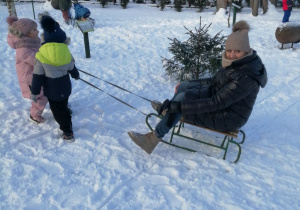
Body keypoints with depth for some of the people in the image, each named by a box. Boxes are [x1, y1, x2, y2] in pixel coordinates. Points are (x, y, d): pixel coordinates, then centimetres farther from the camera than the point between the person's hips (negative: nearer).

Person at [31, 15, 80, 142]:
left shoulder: (41, 55, -19)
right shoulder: (66, 51, -8)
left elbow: (37, 76, -15)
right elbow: (72, 68, 8)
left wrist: (34, 92, -3)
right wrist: (76, 75, 30)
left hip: (52, 91, -4)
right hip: (65, 87, 5)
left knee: (57, 110, 11)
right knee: (64, 106, 26)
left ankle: (68, 133, 16)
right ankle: (68, 124, 44)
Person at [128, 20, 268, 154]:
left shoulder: (247, 78, -31)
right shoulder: (236, 62, -5)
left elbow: (216, 103, -33)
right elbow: (216, 81, 10)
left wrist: (177, 106, -35)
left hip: (229, 118, -8)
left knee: (183, 98, -21)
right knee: (184, 87, 6)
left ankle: (155, 137, -11)